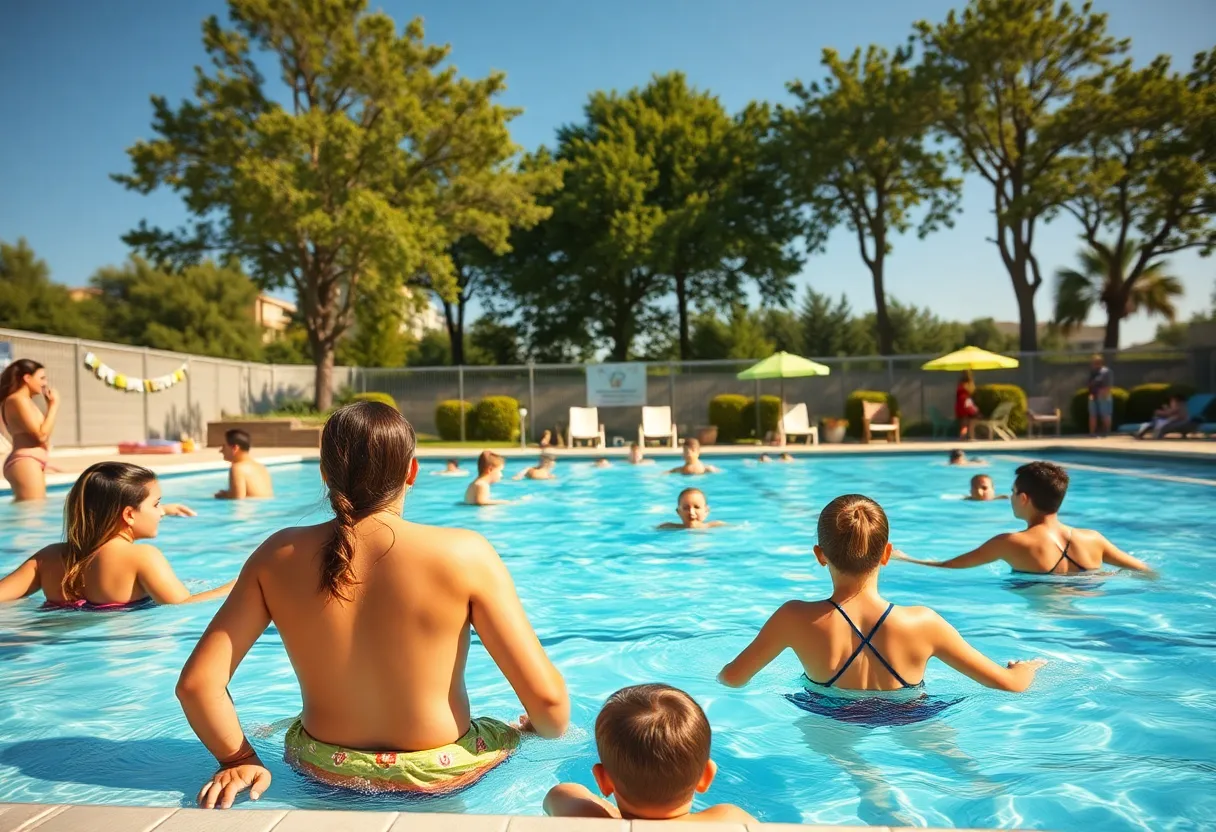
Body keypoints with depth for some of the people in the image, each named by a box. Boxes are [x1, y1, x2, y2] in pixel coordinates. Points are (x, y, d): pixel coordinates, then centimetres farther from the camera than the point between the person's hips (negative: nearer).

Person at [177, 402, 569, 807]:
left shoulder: (279, 556, -11)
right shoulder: (465, 554, -21)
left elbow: (196, 683, -11)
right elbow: (548, 698, -19)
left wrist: (238, 760, 5)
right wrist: (541, 731, 3)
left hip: (324, 770, 3)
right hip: (441, 774, -3)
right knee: (510, 733, 33)